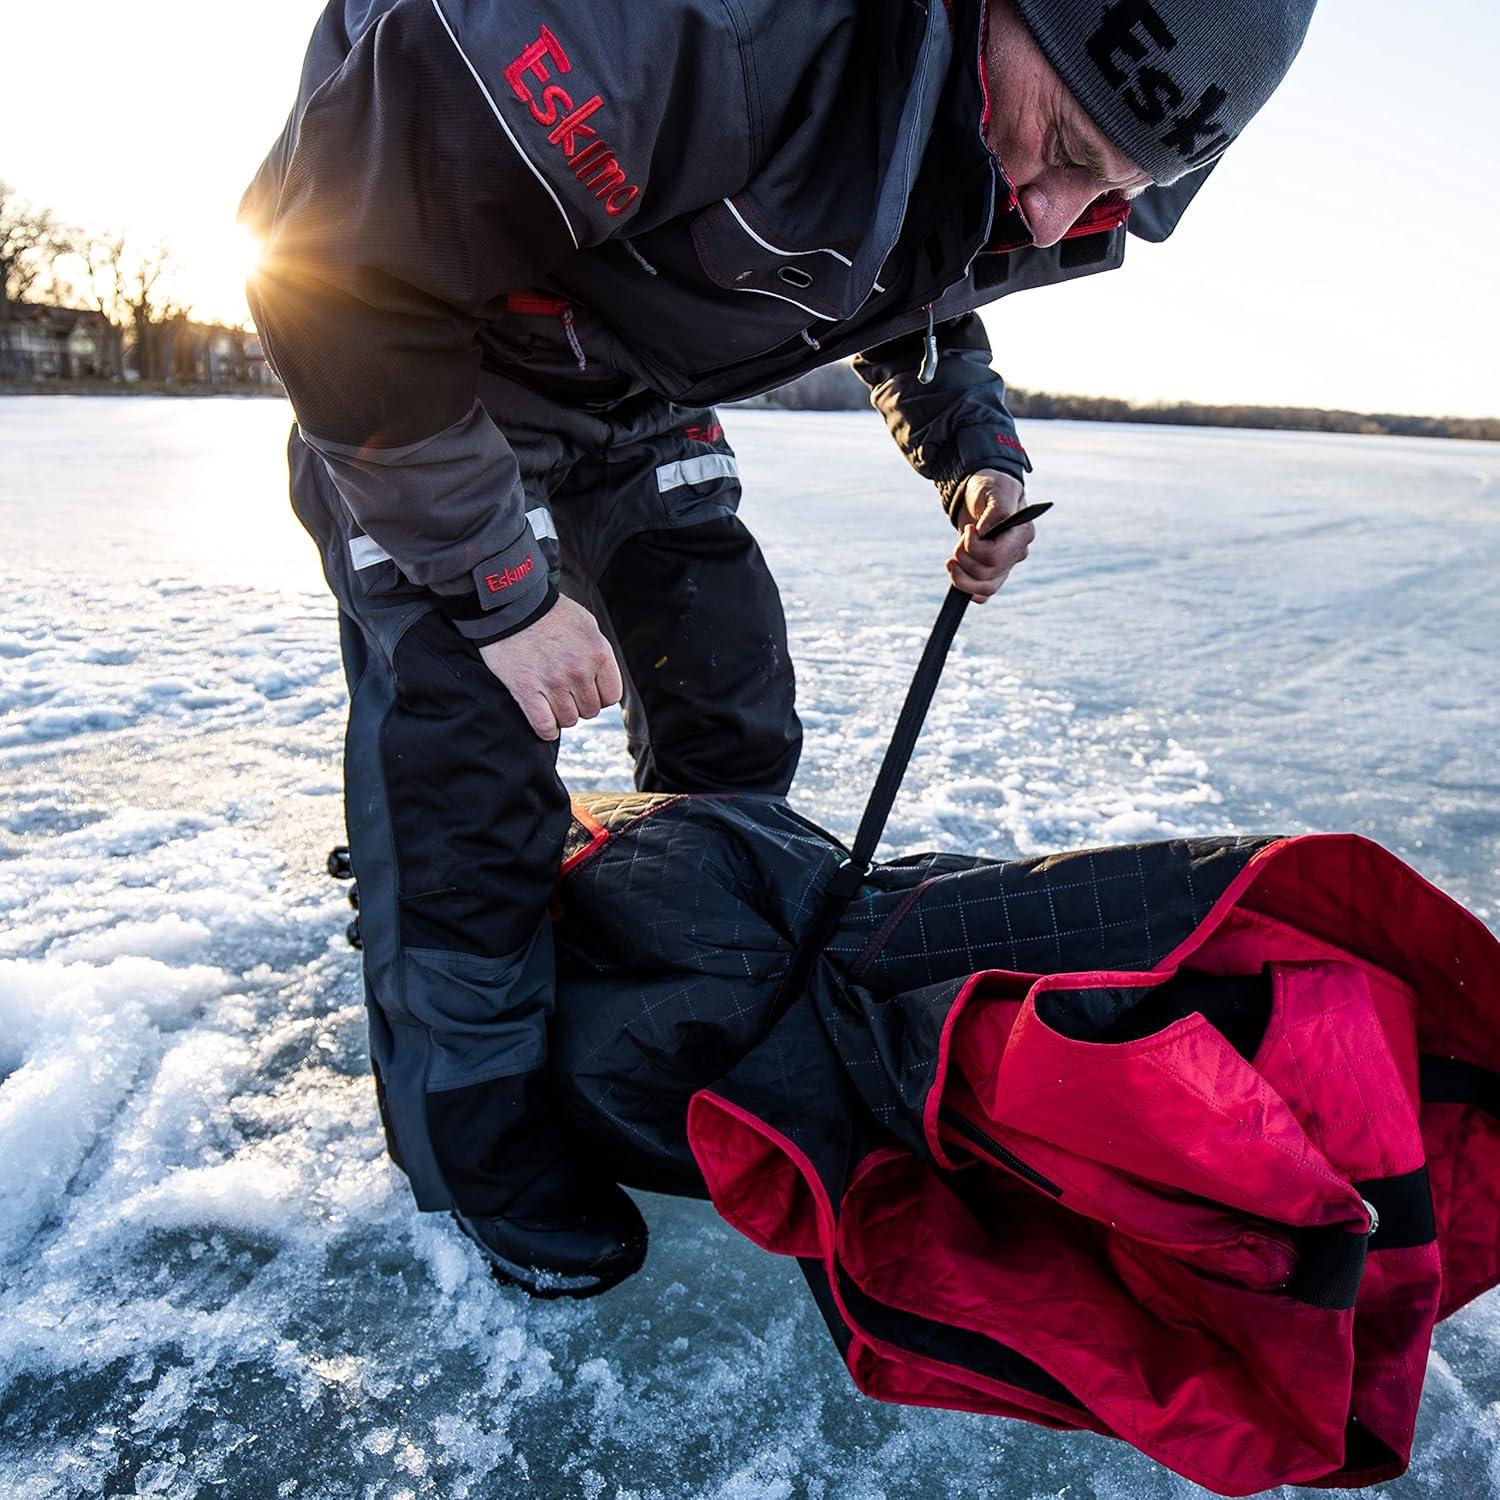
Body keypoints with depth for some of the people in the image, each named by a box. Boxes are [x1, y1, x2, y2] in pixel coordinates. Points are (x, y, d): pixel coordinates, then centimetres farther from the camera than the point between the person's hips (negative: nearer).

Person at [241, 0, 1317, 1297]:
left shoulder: (1015, 176, -13)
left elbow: (922, 312, 11)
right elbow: (341, 251, -32)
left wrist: (977, 457, -8)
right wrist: (498, 588, -28)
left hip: (636, 394, 6)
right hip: (409, 351, -6)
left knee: (732, 700, 4)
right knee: (465, 738, -16)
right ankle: (474, 1127, 6)